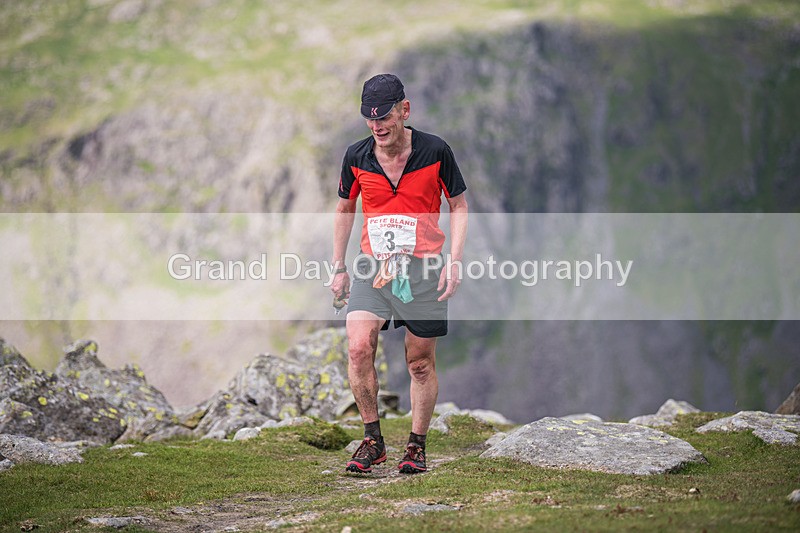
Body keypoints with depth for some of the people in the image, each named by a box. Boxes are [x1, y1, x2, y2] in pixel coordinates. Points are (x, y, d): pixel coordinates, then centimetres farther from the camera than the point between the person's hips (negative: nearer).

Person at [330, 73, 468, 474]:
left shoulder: (435, 151, -7)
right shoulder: (356, 156, 0)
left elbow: (458, 205, 3)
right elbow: (345, 209, 15)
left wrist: (454, 261, -7)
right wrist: (339, 267, 14)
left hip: (424, 268, -2)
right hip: (372, 265, 2)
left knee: (421, 362, 4)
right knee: (359, 347, -16)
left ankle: (417, 446, 18)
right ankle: (372, 440, -2)